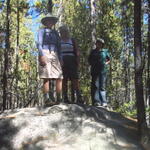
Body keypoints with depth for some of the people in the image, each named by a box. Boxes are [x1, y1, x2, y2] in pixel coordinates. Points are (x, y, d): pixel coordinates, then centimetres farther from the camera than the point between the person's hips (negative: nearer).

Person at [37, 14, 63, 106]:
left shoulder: (55, 33, 25)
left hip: (55, 55, 5)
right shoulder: (42, 31, 12)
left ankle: (59, 99, -4)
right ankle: (47, 99, -13)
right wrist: (42, 55, -15)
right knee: (47, 77, -12)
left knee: (59, 77, -6)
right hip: (45, 54, -5)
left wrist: (60, 59, 12)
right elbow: (39, 43, 0)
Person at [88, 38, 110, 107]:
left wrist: (105, 63, 3)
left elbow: (108, 60, 21)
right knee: (95, 85, -6)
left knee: (102, 86, -2)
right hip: (95, 71, 0)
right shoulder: (93, 51, 13)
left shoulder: (105, 51, 12)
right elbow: (89, 60, 22)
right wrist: (92, 64, 4)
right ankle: (96, 101, -7)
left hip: (103, 70, 0)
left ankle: (103, 102, -2)